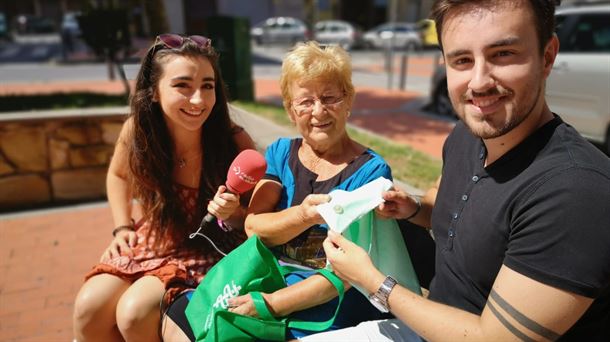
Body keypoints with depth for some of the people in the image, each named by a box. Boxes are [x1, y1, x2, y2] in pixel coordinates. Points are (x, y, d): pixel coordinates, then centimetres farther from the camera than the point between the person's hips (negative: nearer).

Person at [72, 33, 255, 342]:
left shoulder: (235, 143, -22)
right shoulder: (137, 130, -12)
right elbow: (118, 175, 14)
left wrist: (231, 214, -29)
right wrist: (122, 227, 4)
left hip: (206, 249, -3)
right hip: (150, 242, 4)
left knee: (134, 313, -22)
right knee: (89, 308, -14)